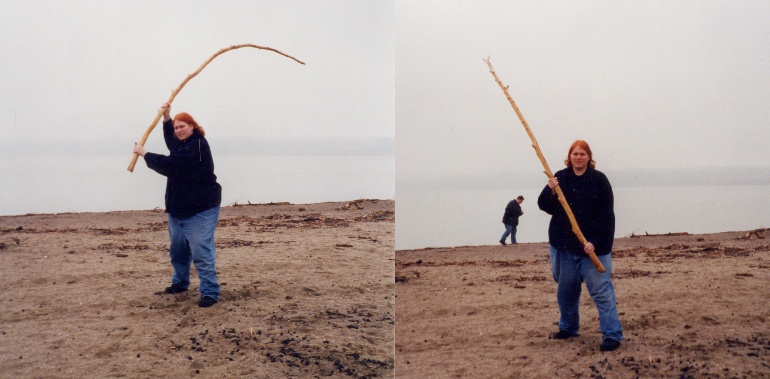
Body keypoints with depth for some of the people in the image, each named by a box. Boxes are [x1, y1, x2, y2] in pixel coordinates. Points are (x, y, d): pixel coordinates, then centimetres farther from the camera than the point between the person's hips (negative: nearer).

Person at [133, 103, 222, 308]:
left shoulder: (197, 146, -18)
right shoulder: (182, 143, 13)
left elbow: (169, 165, -23)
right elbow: (171, 142, 39)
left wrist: (144, 153, -10)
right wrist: (166, 117, 23)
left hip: (201, 209, -10)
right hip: (178, 208, 10)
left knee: (201, 251, -14)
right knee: (178, 248, 19)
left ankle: (210, 292, -11)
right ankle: (180, 282, 36)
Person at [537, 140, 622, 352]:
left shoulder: (599, 180, -6)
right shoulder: (560, 178, 5)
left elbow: (606, 215, -9)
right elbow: (545, 206, 3)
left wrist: (595, 241, -17)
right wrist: (550, 191, -17)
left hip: (593, 246, -4)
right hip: (564, 245, 4)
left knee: (601, 290, -8)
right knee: (566, 289, 15)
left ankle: (612, 334, -5)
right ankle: (568, 327, 32)